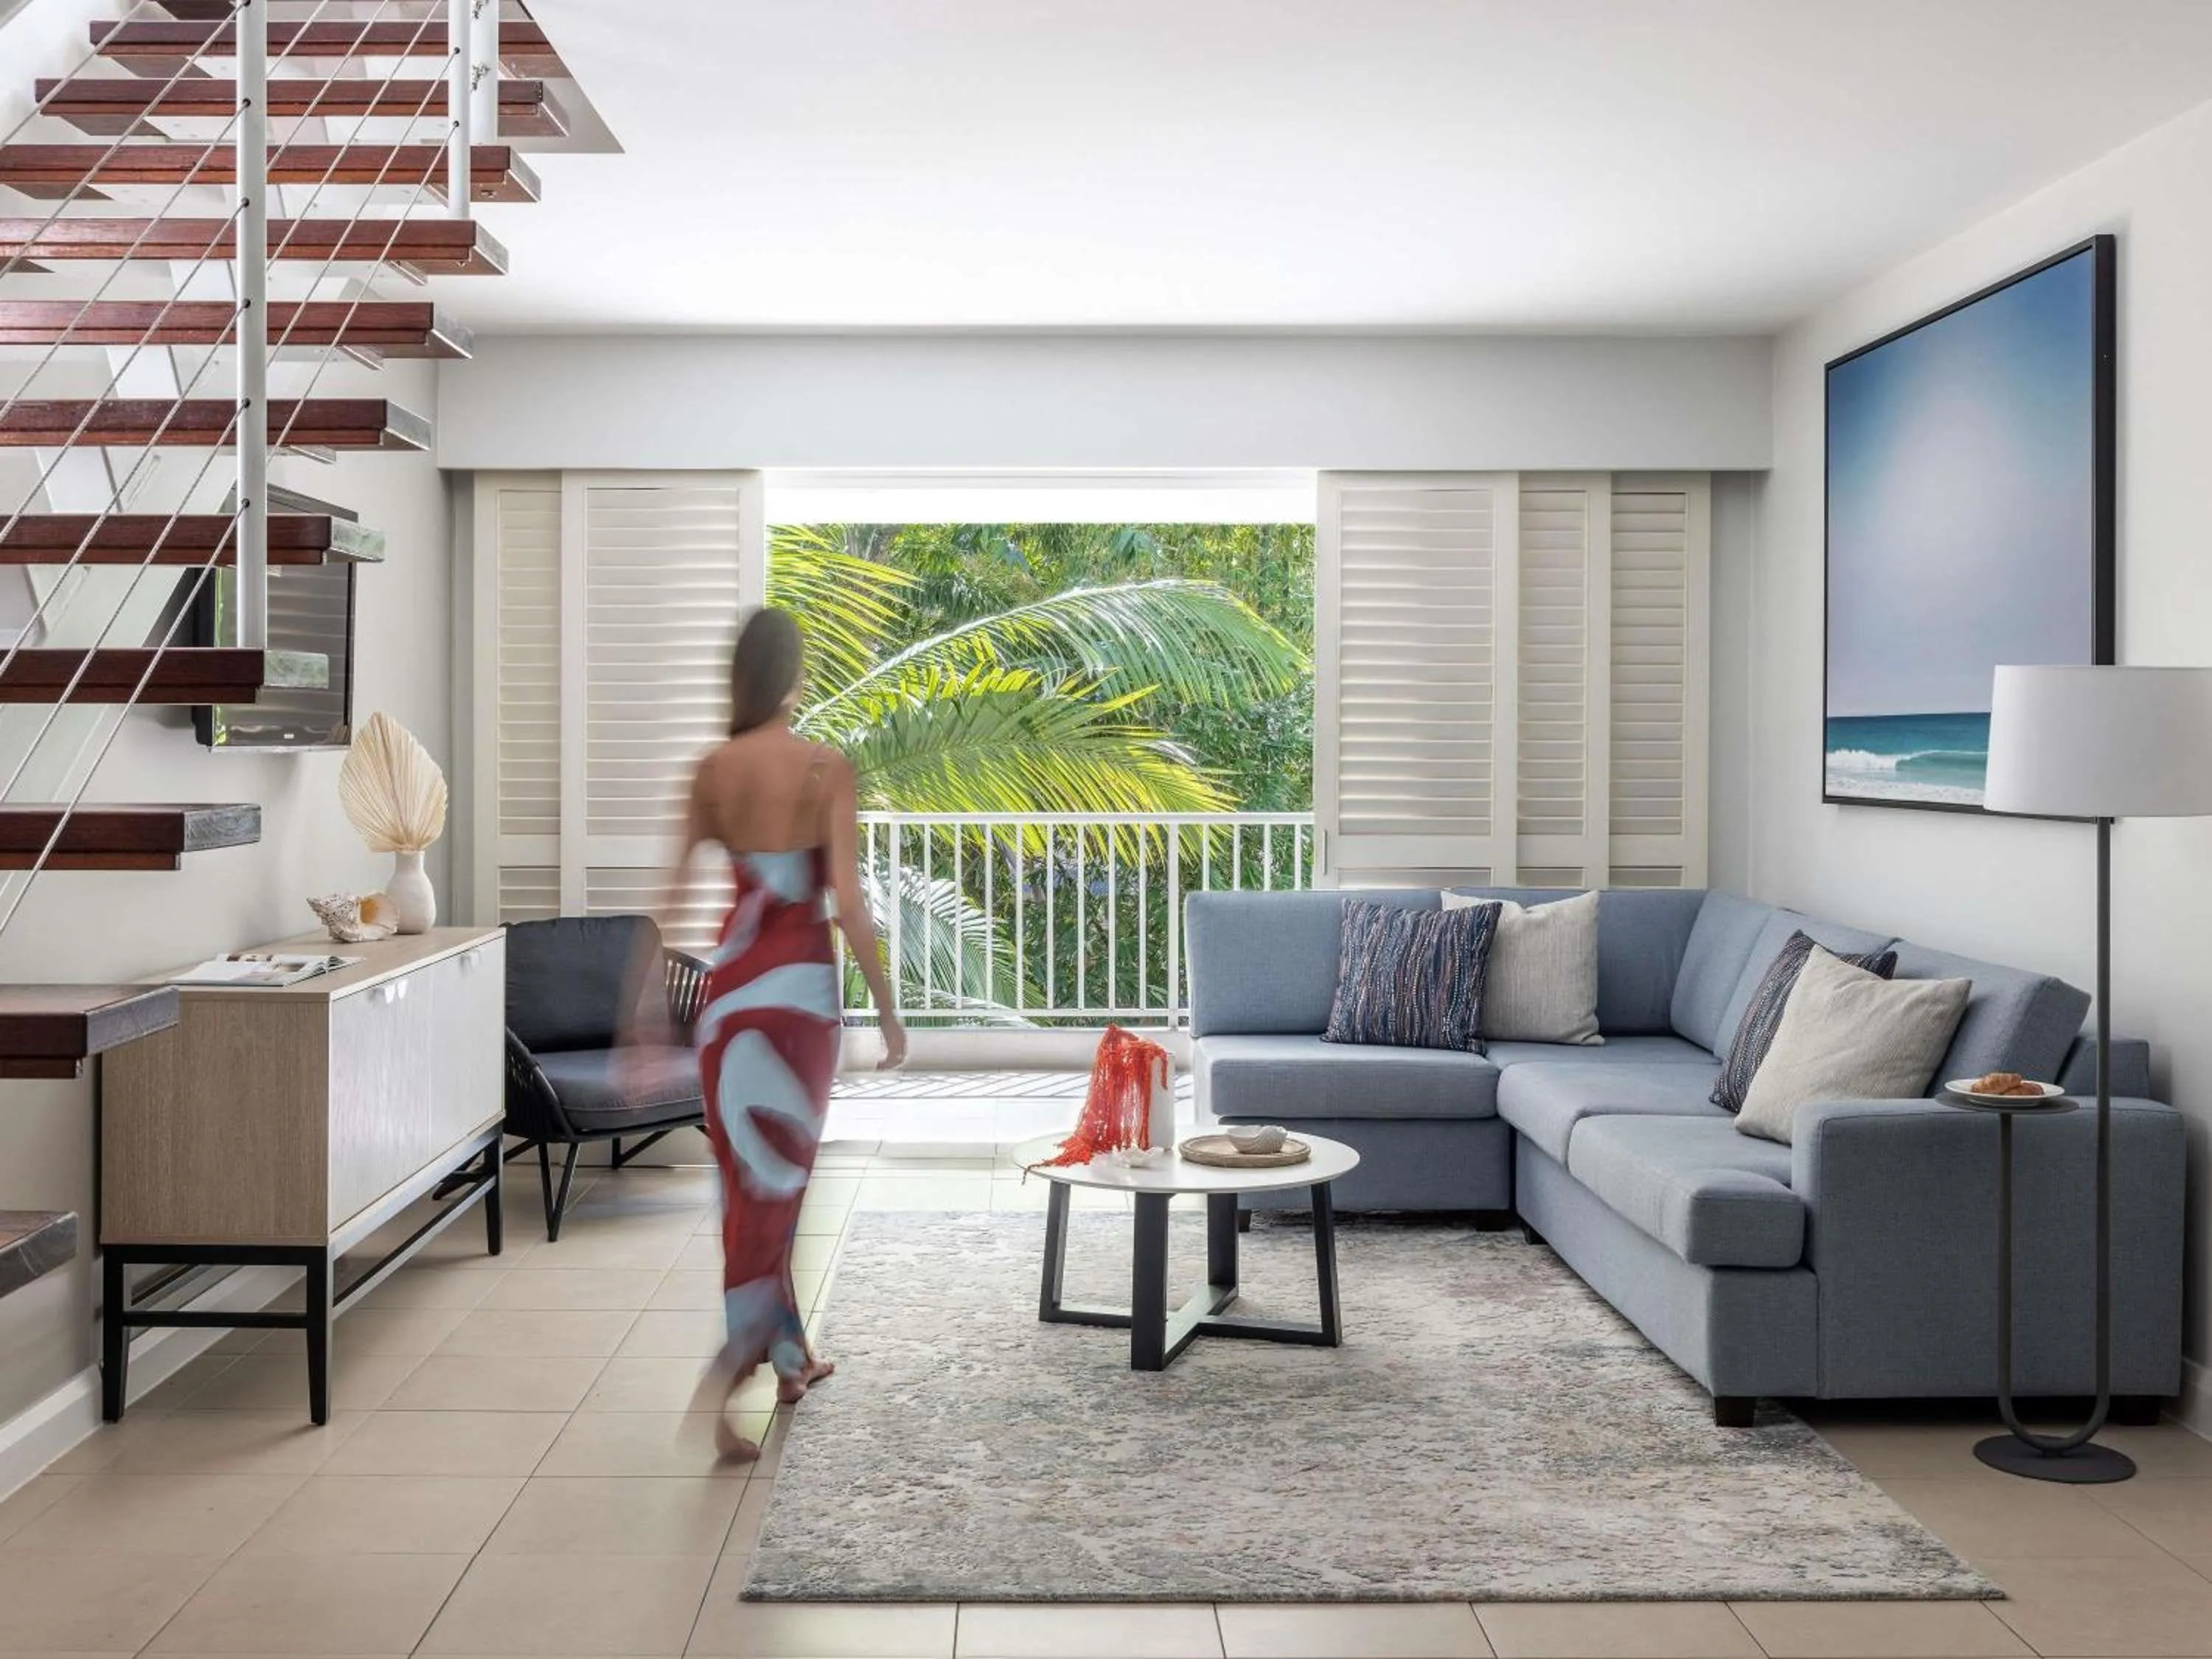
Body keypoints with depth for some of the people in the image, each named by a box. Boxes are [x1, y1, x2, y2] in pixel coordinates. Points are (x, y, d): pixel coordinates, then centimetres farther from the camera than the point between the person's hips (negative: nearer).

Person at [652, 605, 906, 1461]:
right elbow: (848, 903, -14)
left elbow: (675, 897, -1)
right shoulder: (827, 769, -9)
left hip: (730, 984, 3)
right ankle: (728, 1366, -7)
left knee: (752, 1175, 15)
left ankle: (790, 1355, 25)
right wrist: (889, 1008, -5)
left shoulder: (712, 770, 0)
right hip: (800, 983, -3)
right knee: (777, 1179, 6)